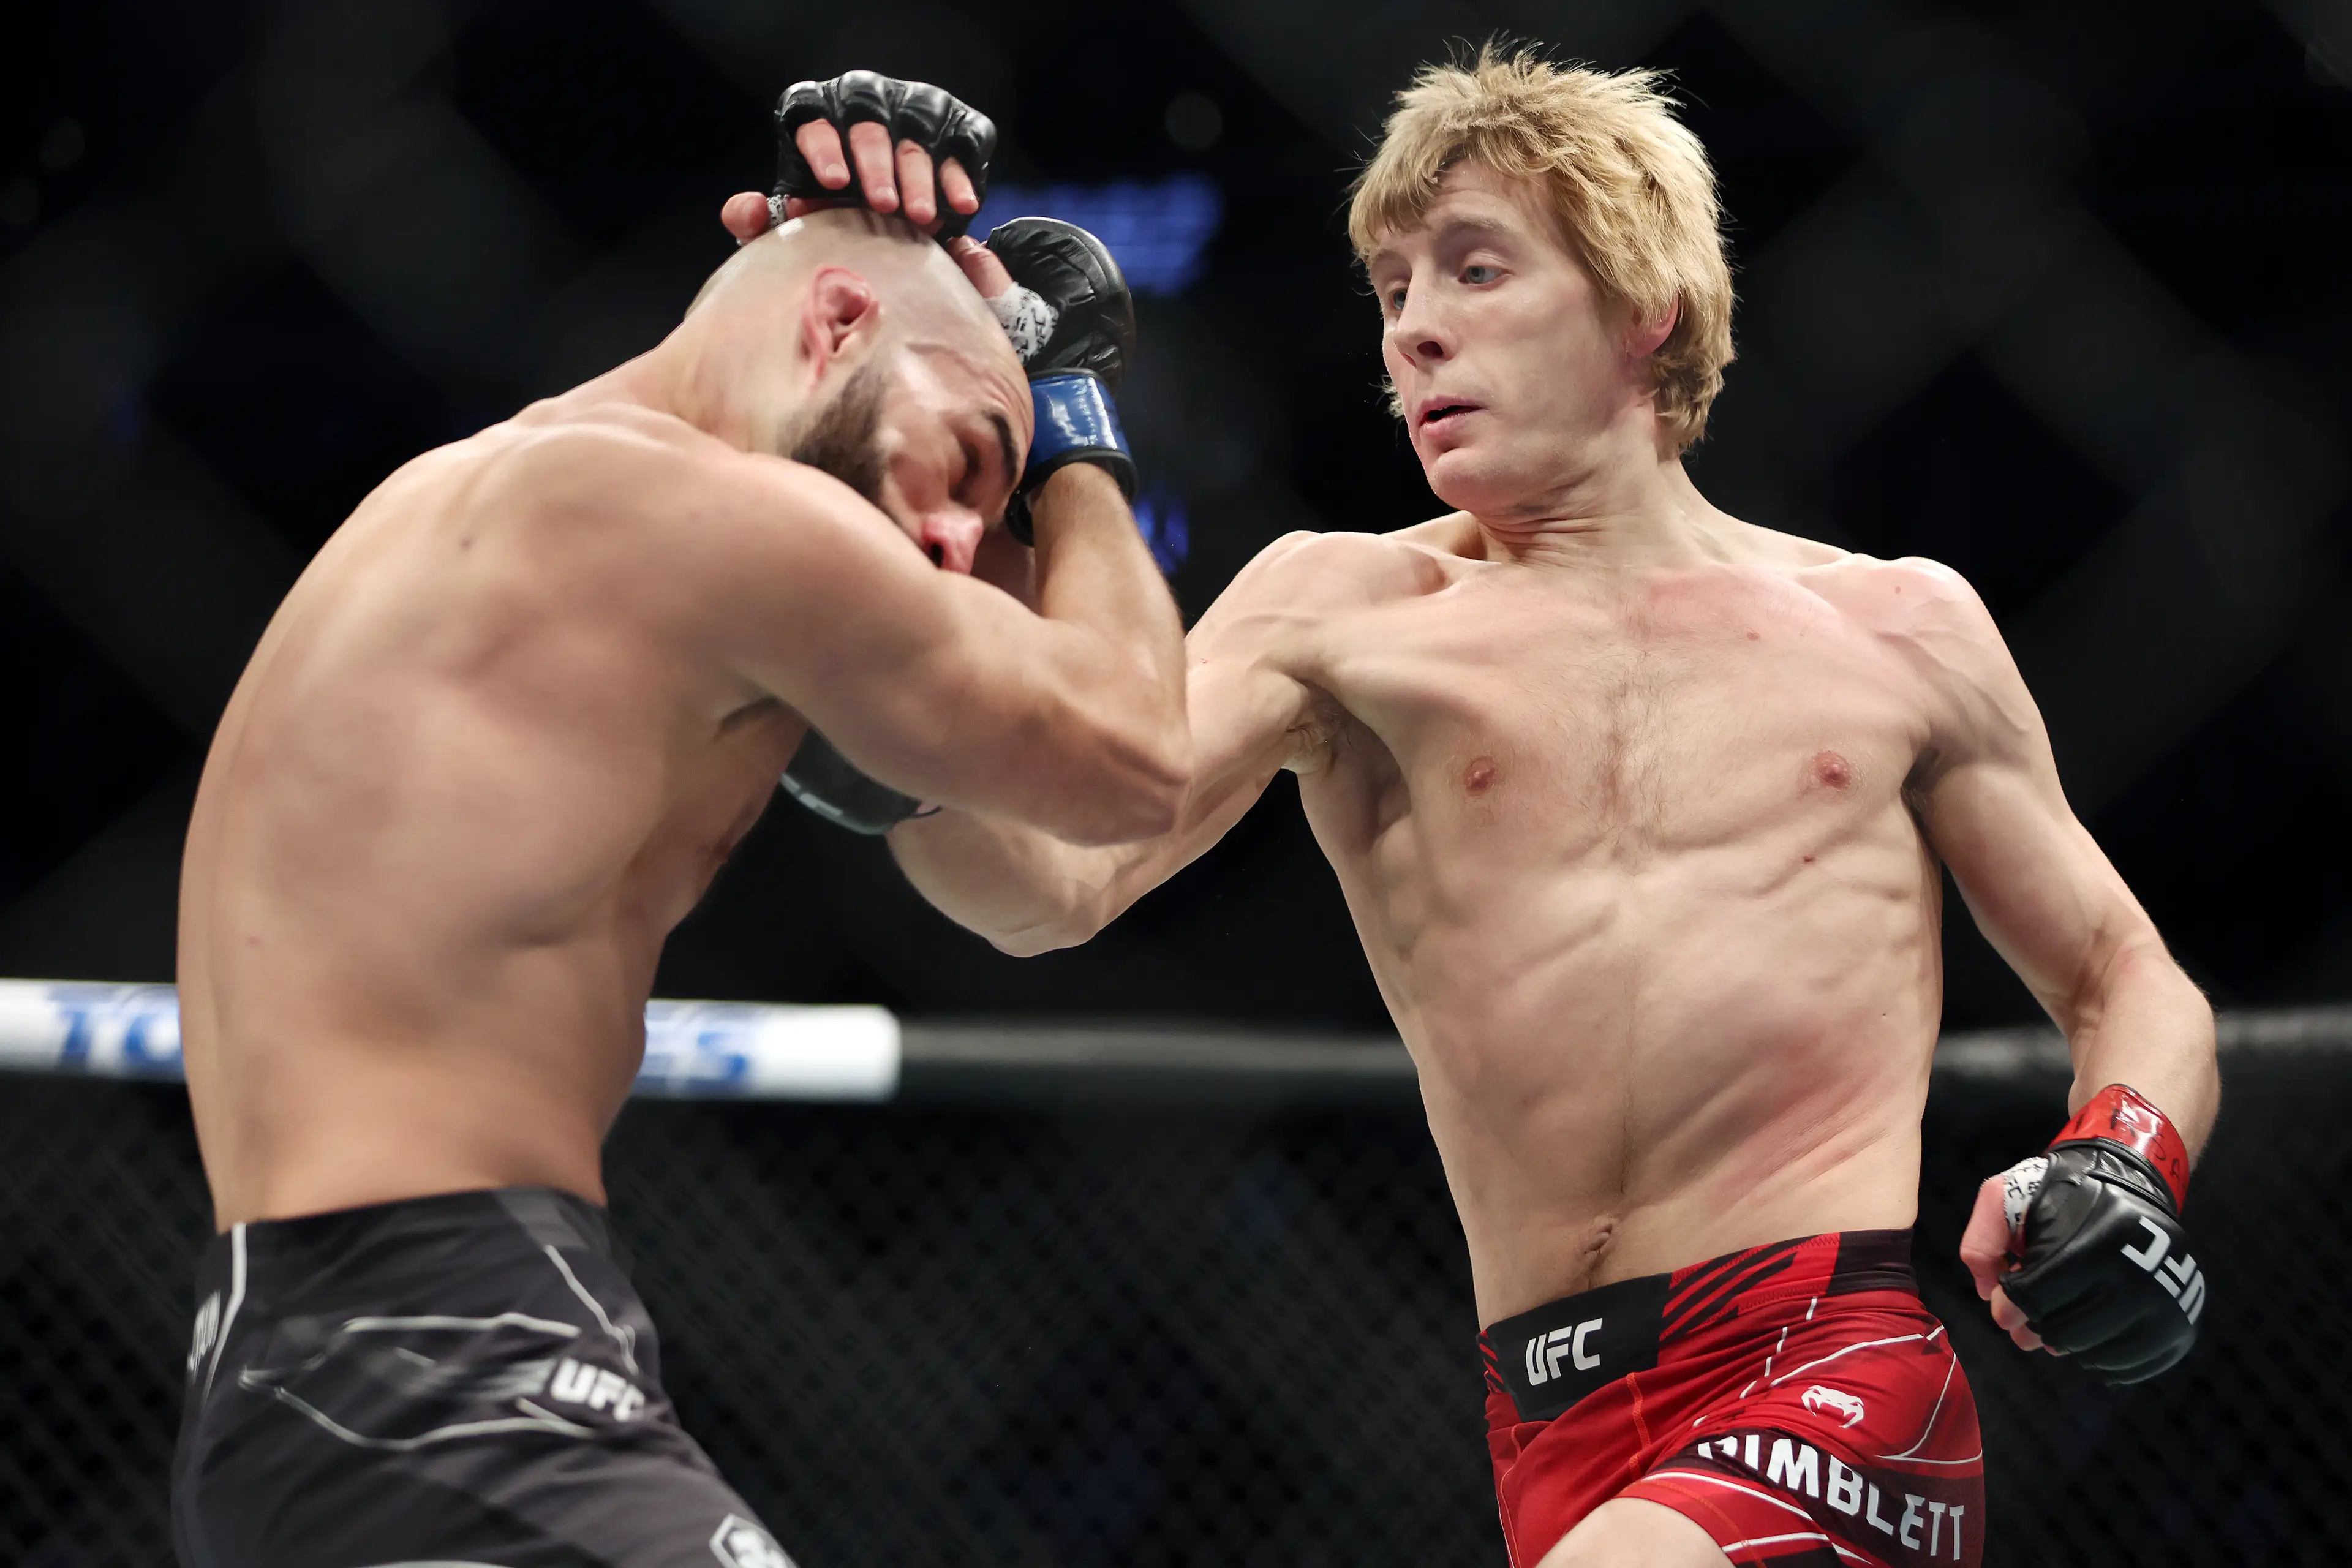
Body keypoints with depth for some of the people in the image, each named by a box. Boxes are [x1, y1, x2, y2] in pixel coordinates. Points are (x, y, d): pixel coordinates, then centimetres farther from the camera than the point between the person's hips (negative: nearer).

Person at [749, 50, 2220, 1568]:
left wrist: (2127, 1159, -2)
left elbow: (2131, 985, 20)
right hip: (1562, 1431, 2)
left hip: (1844, 1363, -2)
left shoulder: (1895, 628, 13)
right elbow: (1051, 882, -5)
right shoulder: (1346, 617, 10)